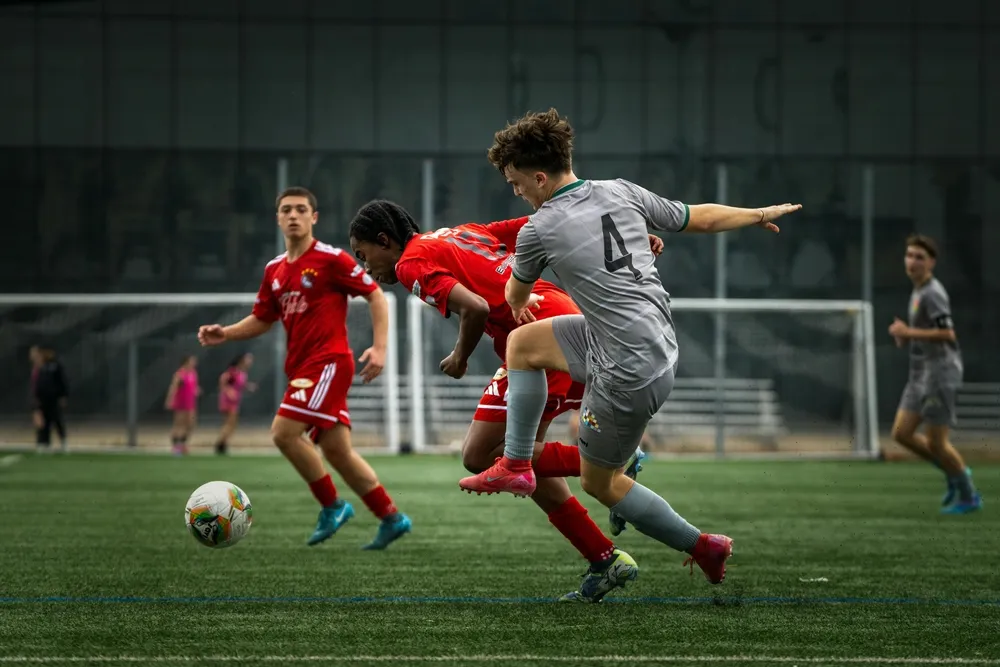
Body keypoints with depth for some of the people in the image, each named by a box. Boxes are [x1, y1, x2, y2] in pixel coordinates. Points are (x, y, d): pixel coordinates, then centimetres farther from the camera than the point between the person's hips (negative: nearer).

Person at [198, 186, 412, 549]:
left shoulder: (331, 259, -7)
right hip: (303, 366, 8)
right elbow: (262, 319, 21)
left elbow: (375, 295, -5)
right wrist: (224, 333, 4)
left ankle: (332, 505, -4)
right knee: (337, 451, 6)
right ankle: (391, 518, 15)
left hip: (327, 362, -8)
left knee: (284, 432, -17)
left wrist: (380, 347, -14)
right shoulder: (275, 270, 14)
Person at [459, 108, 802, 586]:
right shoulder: (621, 193, 2)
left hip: (629, 374, -8)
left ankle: (701, 546, 18)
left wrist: (522, 305, 36)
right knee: (522, 343, 15)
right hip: (660, 344, 8)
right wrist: (761, 215, 31)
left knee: (598, 481, 11)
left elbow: (516, 296, 10)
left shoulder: (538, 231, -12)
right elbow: (701, 219, 12)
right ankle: (516, 465, 18)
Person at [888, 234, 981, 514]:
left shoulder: (932, 293, -15)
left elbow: (947, 333, -24)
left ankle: (968, 496, 11)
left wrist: (909, 333, -20)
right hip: (921, 375, 10)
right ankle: (955, 473, 20)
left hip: (940, 374, -10)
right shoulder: (918, 292, 16)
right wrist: (905, 337, 10)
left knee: (936, 442, -6)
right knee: (901, 433, 7)